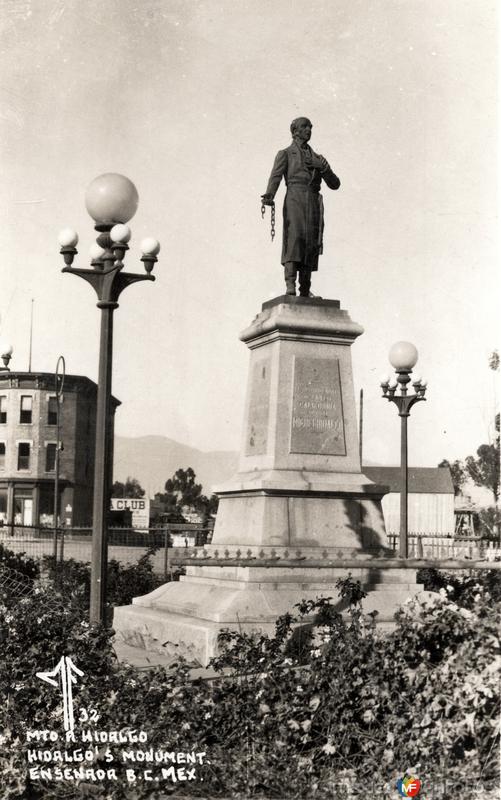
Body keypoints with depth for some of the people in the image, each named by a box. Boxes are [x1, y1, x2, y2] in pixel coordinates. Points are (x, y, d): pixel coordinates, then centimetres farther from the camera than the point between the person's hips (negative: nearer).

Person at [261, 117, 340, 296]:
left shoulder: (317, 158, 28)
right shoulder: (285, 154, 17)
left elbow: (335, 184, 20)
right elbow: (276, 176, -1)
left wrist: (323, 167, 1)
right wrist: (268, 196, -22)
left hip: (314, 203, 4)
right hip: (294, 199, -4)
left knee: (311, 244, -5)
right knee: (293, 237, -21)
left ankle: (305, 291, -5)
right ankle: (290, 286, -30)